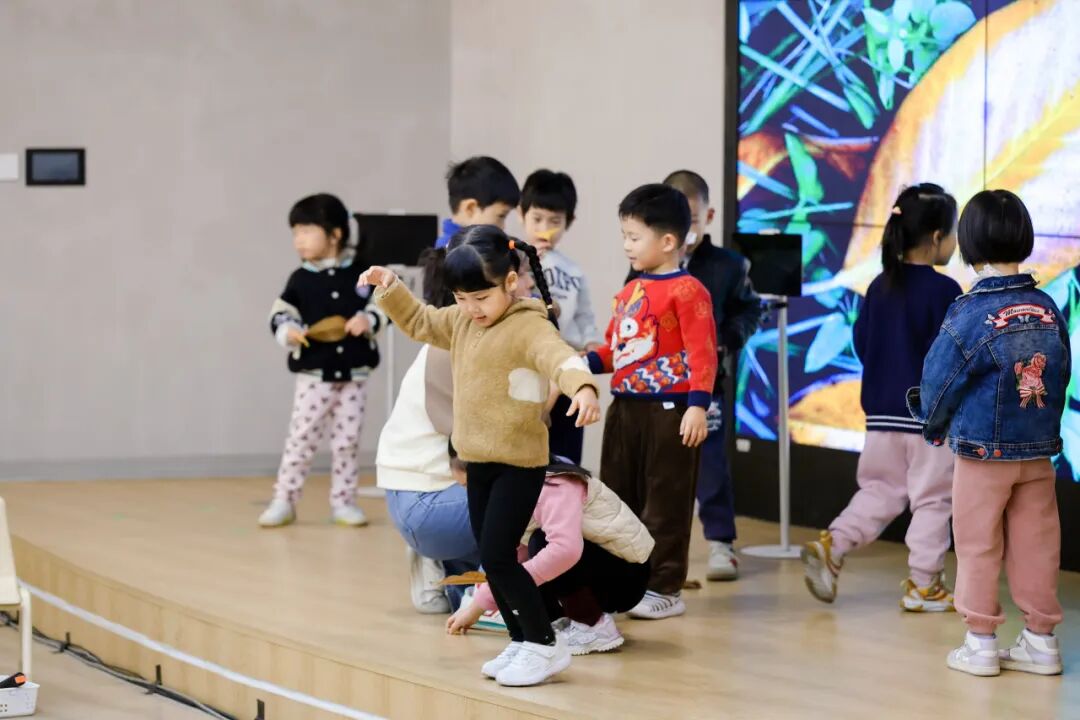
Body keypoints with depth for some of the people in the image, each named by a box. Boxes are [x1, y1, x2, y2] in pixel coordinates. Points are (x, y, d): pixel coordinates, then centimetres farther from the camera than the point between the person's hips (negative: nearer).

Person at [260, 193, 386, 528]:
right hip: (314, 374, -1)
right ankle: (283, 500, 5)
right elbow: (279, 314, -2)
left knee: (348, 439, 6)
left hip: (353, 371, 1)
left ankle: (343, 501, 16)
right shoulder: (300, 280, -1)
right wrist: (288, 331, -23)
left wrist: (368, 320, -17)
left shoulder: (360, 273, 0)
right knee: (301, 437, -2)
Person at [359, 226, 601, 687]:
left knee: (497, 556, -11)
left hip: (519, 464, -9)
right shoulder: (462, 322, 8)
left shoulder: (529, 326, -18)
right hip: (478, 462, 9)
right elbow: (419, 322, 24)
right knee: (491, 559, 13)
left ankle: (546, 645, 1)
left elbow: (559, 356, -37)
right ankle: (521, 643, 25)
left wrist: (583, 388, -57)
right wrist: (389, 289, 8)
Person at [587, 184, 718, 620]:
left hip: (669, 412, -8)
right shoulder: (629, 292, 14)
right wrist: (586, 362, 1)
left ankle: (665, 588, 7)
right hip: (625, 408, 8)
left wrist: (697, 405, -23)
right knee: (618, 499, 13)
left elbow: (702, 353, -16)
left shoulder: (686, 290, -11)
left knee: (665, 502, -1)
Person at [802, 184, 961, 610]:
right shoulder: (944, 292, -14)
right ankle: (923, 586, 8)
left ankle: (830, 546, -1)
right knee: (932, 499, 4)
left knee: (880, 491, 16)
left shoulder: (880, 287, 5)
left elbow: (861, 341, 10)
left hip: (882, 412, 6)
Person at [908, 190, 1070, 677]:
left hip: (983, 453, -4)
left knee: (979, 546, 6)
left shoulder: (970, 314, -15)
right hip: (1039, 451, 4)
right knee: (1036, 545, 10)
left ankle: (980, 644, 10)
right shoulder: (1048, 310, -3)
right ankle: (1041, 640, 16)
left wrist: (934, 426, 11)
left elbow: (938, 381, -8)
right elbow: (1061, 376, 4)